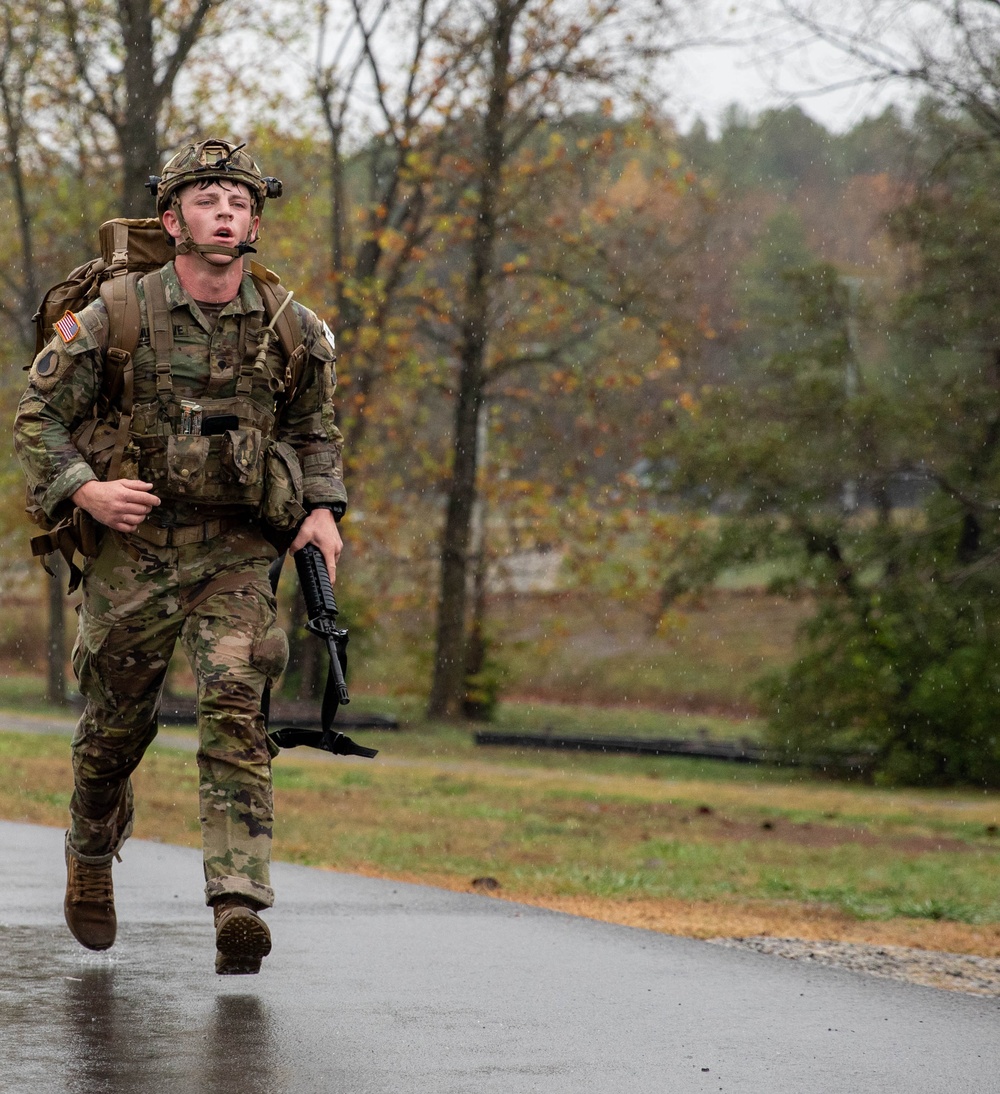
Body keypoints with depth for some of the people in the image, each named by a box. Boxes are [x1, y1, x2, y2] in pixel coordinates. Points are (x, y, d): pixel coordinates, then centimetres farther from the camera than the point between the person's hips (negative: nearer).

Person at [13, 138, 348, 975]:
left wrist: (322, 509, 5)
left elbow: (315, 424, 19)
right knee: (118, 721, 11)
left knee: (234, 707, -17)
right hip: (134, 544, 0)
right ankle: (91, 858, 42)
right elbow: (40, 416, 0)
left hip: (237, 554, 1)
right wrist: (82, 490, -15)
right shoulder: (113, 319, -7)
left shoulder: (291, 330, 1)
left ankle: (241, 906, -25)